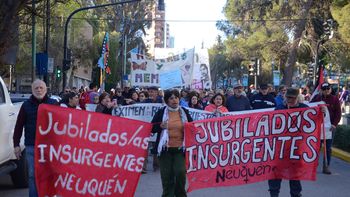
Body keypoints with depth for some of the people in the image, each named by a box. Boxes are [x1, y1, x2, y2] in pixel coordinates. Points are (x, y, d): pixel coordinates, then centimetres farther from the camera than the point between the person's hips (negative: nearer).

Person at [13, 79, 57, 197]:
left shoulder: (53, 104, 4)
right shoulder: (26, 105, 4)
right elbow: (19, 126, 5)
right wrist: (16, 144, 1)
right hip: (31, 146, 0)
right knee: (32, 175, 4)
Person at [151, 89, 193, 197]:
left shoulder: (184, 112, 7)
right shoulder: (161, 112, 3)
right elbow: (152, 128, 3)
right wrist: (161, 126, -16)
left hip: (180, 148, 0)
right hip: (165, 148, 0)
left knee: (180, 172, -14)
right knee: (167, 176, 1)